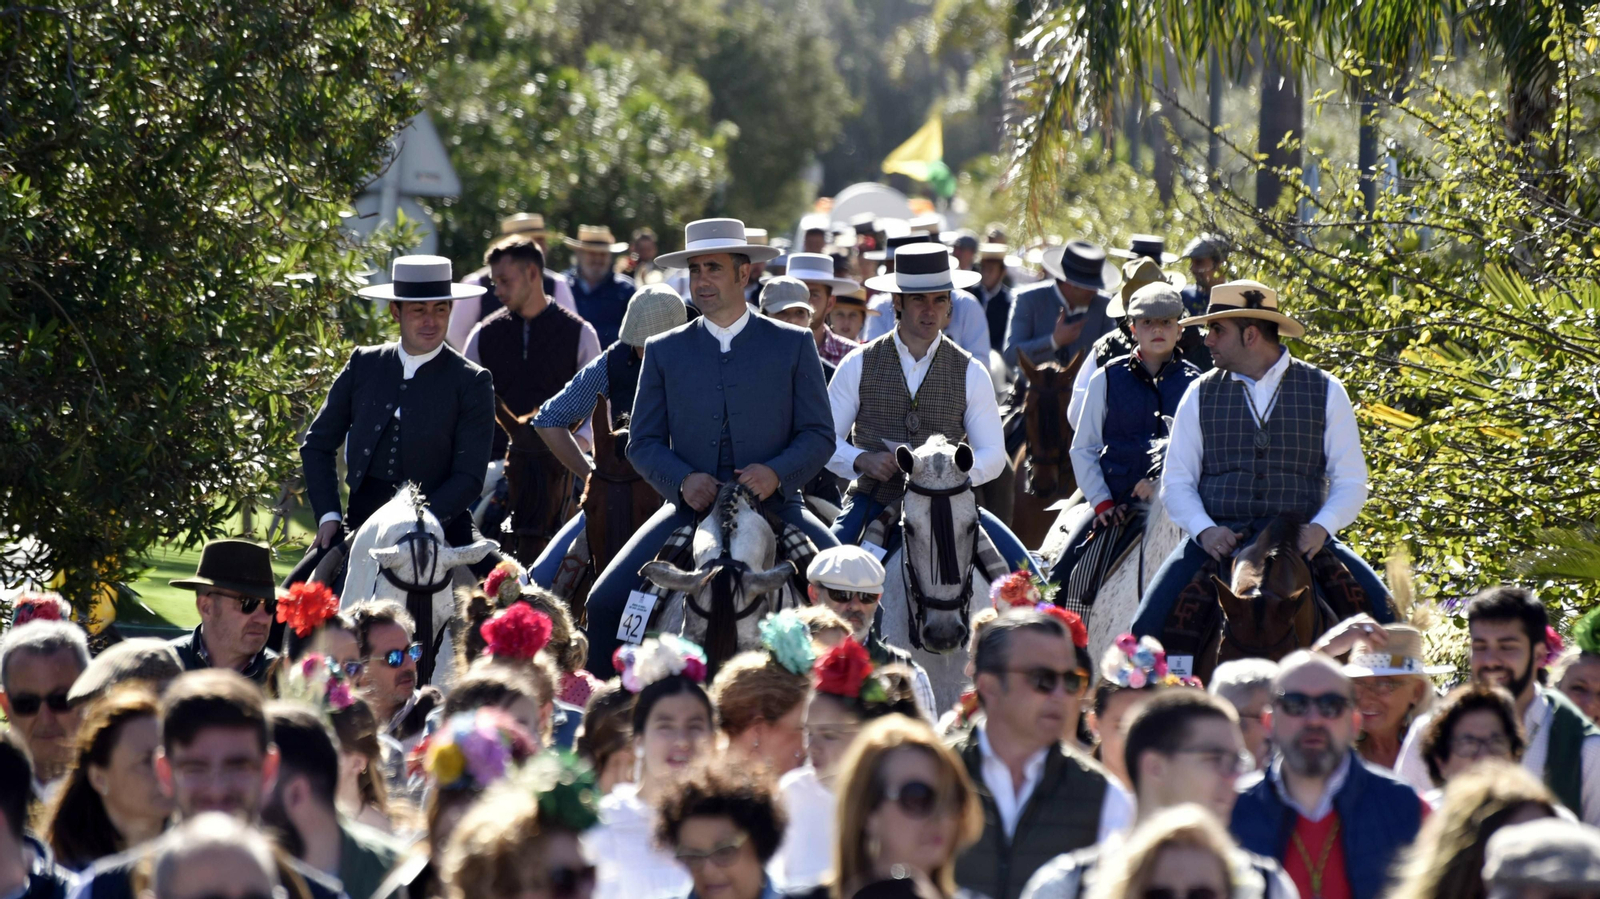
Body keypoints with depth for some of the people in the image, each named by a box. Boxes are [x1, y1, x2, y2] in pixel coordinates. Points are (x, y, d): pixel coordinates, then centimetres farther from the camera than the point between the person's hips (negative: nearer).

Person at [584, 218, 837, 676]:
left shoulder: (792, 345, 9)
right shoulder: (664, 351, 13)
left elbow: (819, 435, 5)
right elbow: (644, 442, 9)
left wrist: (776, 473, -14)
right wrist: (683, 480, -11)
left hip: (773, 506, -1)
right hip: (690, 509, 1)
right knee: (606, 601, -17)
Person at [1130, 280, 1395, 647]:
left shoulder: (1325, 391, 6)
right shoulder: (1202, 394, 9)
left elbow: (1350, 480, 5)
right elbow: (1176, 481, 7)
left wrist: (1321, 527, -15)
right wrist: (1205, 530, -13)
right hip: (1219, 539, 1)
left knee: (1381, 610, -21)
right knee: (1150, 621, -23)